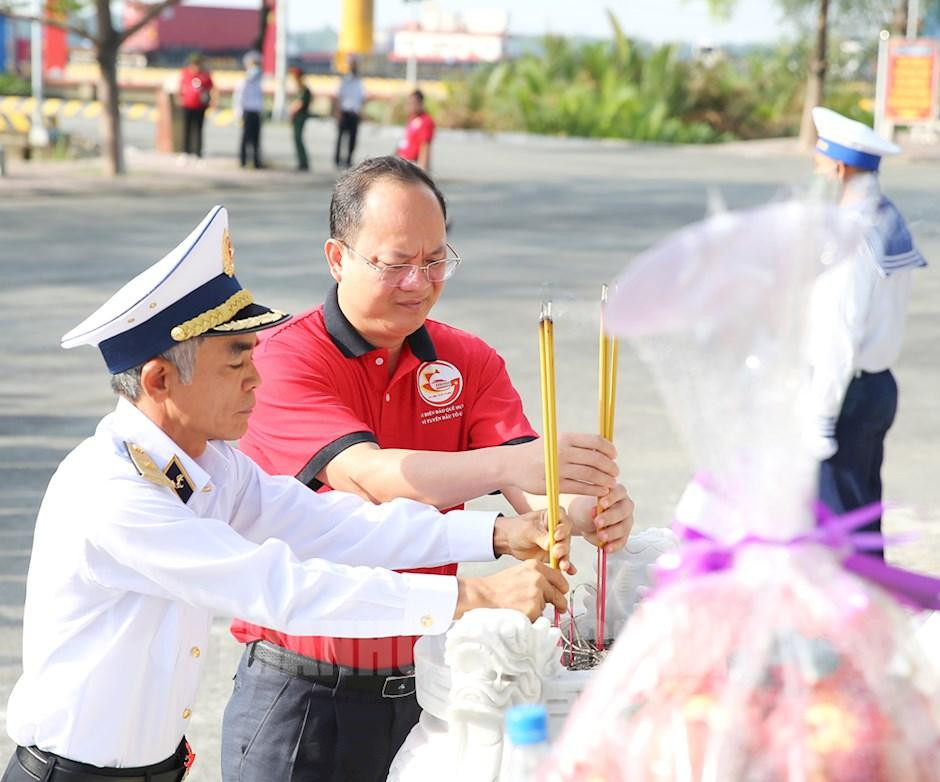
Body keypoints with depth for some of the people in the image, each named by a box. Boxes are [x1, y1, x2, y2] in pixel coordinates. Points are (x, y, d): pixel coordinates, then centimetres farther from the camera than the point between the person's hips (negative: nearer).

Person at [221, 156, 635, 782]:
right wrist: (511, 464, -41)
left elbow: (532, 492, -8)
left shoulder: (467, 362, 5)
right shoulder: (285, 360, -11)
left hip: (420, 684, 4)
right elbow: (371, 476, -27)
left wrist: (585, 509, -32)